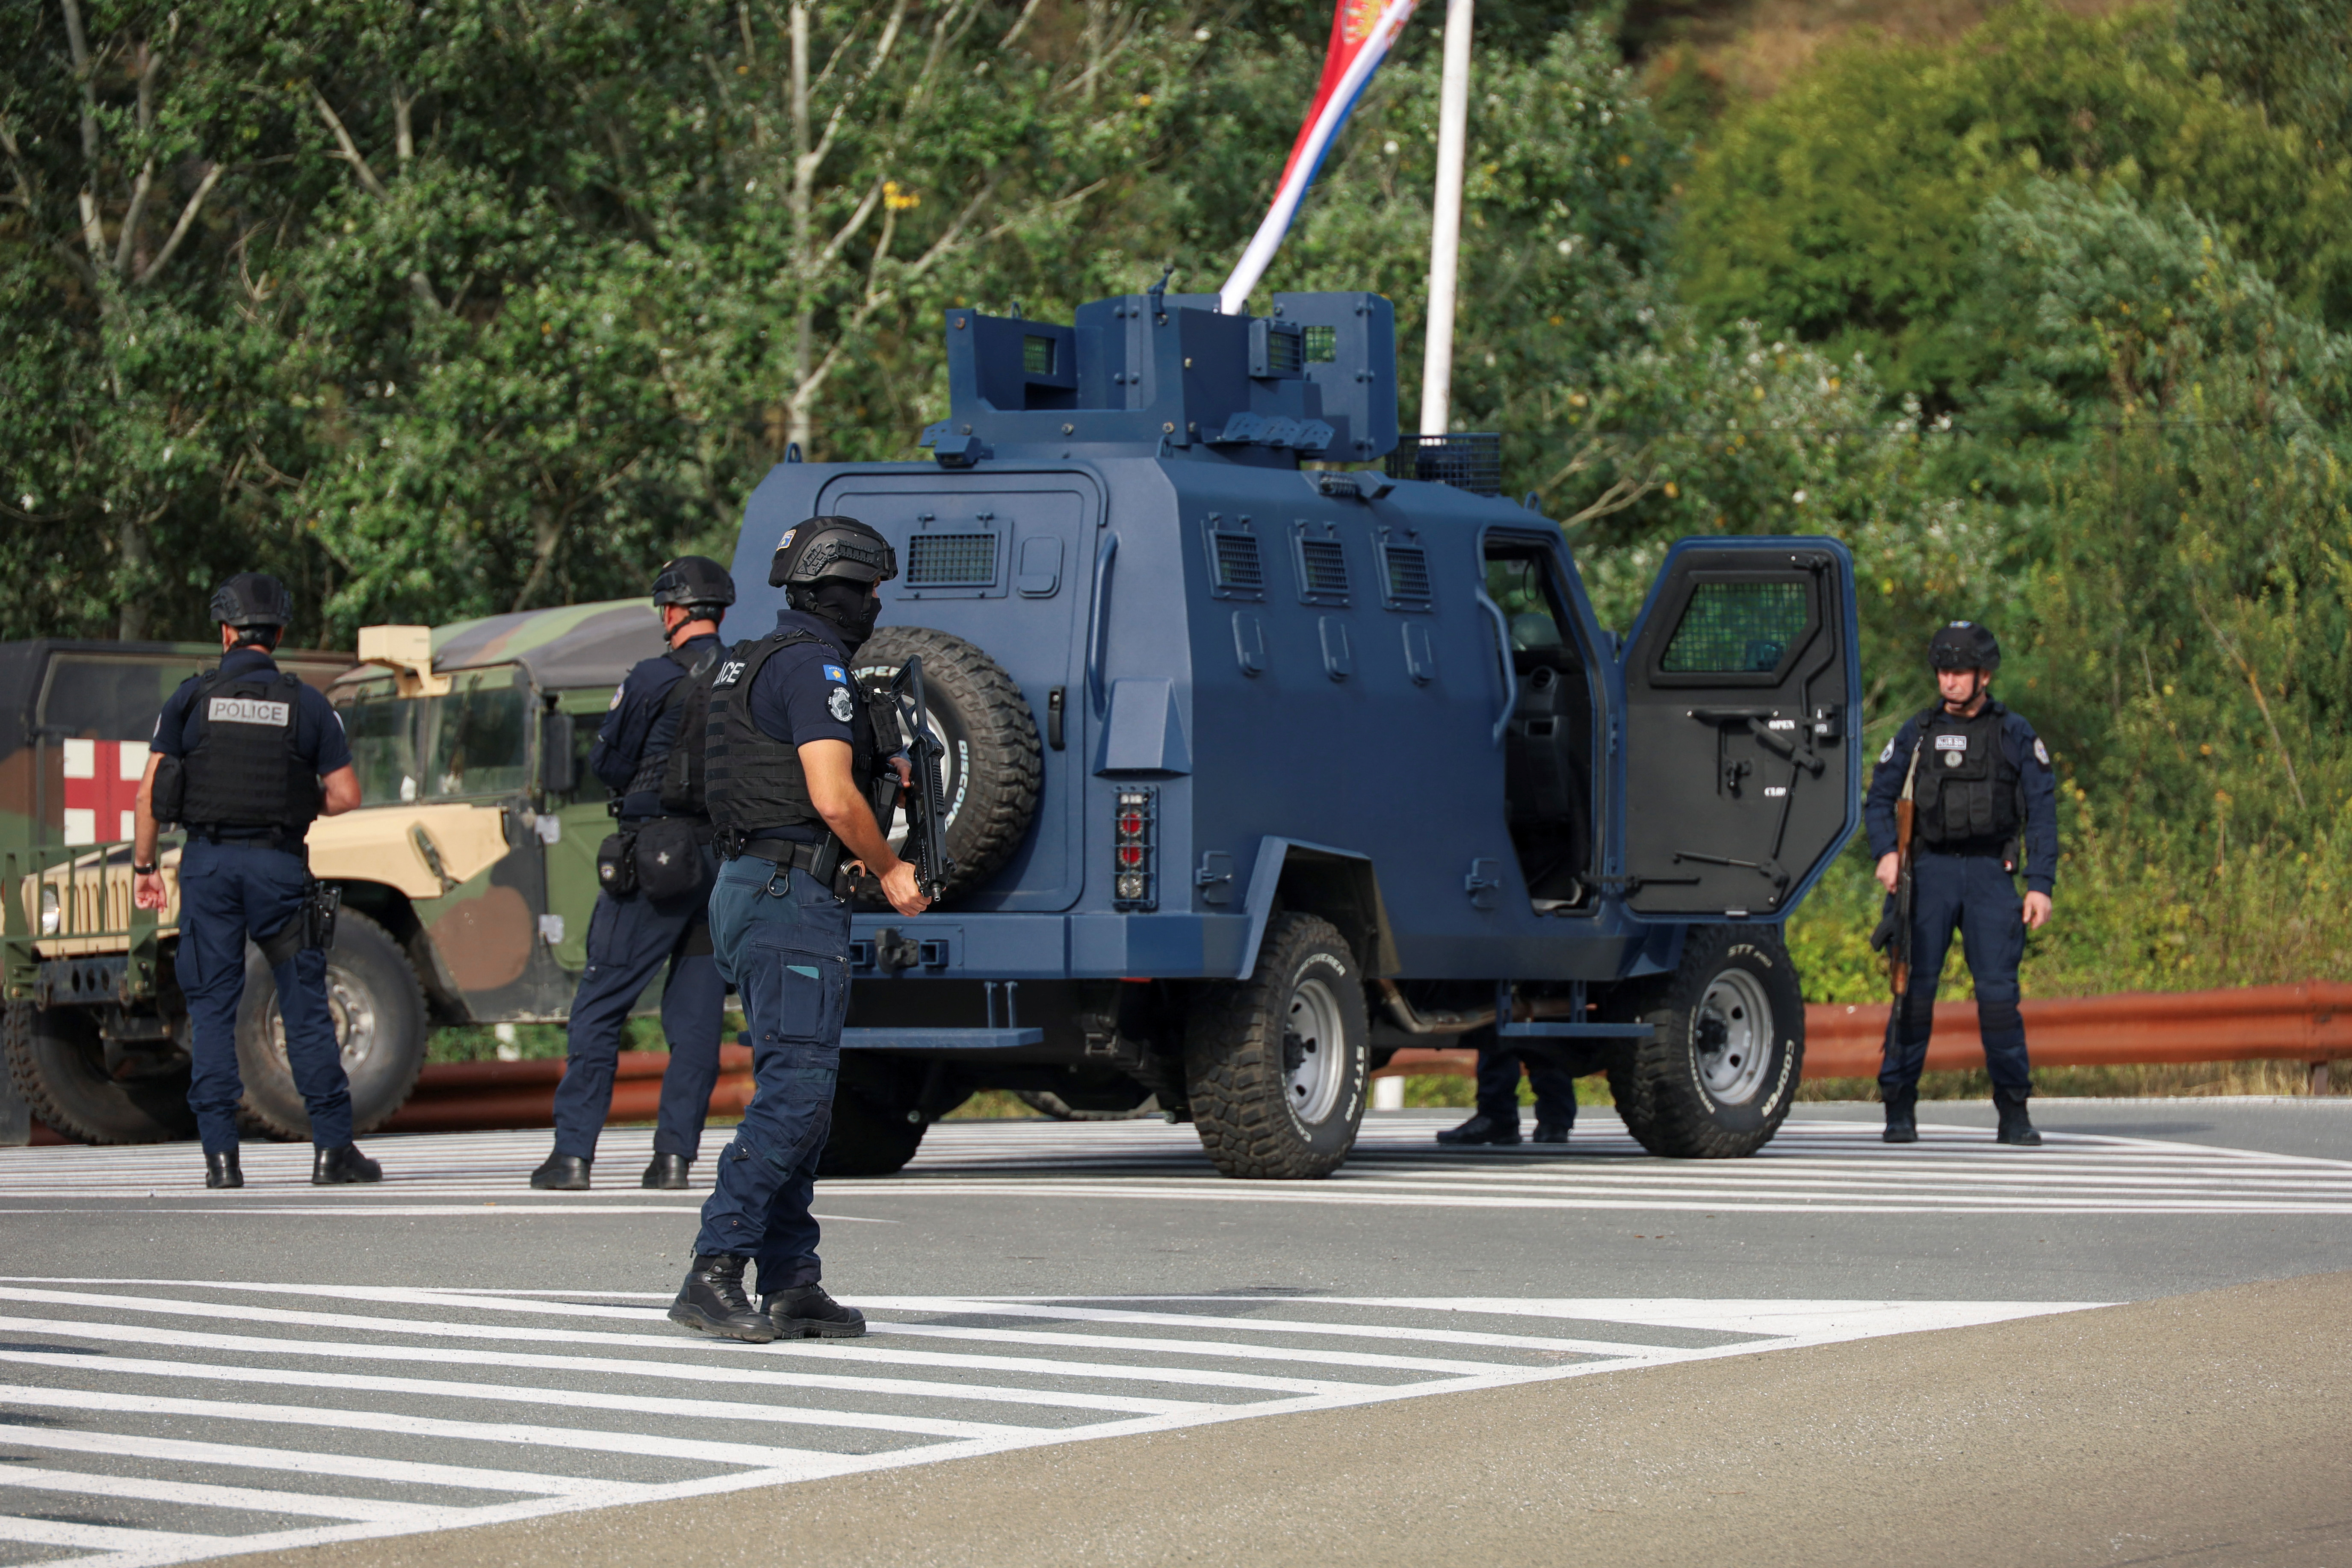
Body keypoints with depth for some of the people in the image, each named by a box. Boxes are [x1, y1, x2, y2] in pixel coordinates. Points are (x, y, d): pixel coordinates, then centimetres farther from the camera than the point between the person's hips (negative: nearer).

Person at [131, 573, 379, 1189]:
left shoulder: (192, 698, 1)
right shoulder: (307, 704, 3)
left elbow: (150, 792, 0)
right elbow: (346, 795, 1)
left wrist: (143, 866, 9)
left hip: (209, 861, 0)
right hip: (280, 864, 0)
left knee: (212, 1008, 4)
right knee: (306, 1006, 5)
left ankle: (221, 1155, -1)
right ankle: (332, 1148, 3)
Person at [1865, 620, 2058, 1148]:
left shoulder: (2015, 735, 5)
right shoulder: (1917, 733, 9)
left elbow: (2042, 813, 4)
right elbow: (1879, 798, 14)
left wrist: (2041, 885, -5)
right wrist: (1886, 853, -5)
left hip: (1992, 872, -1)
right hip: (1932, 871, 1)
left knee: (1998, 990, -7)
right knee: (1916, 986, -6)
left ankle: (2013, 1111, 0)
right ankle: (1900, 1108, -2)